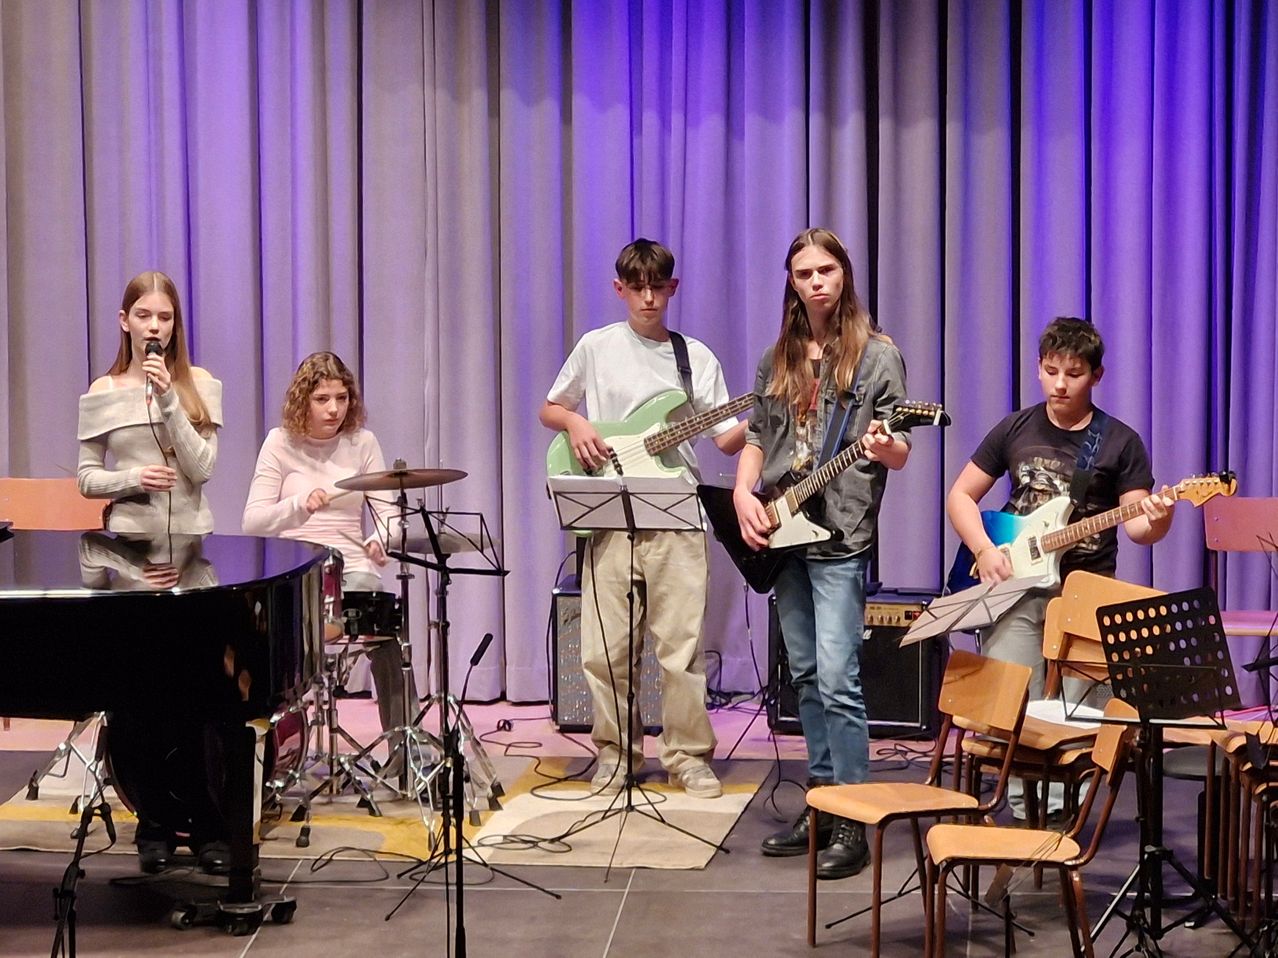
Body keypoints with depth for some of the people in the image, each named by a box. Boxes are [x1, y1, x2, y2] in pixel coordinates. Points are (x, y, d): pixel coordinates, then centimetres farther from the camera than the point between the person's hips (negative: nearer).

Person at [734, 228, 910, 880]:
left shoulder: (876, 355, -1)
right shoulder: (778, 359, 14)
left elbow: (899, 453, -4)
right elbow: (757, 437, 18)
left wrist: (886, 447, -27)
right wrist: (743, 495, 0)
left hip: (840, 536, -6)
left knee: (836, 679, -13)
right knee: (805, 676, 11)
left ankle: (853, 822, -9)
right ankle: (822, 803, 19)